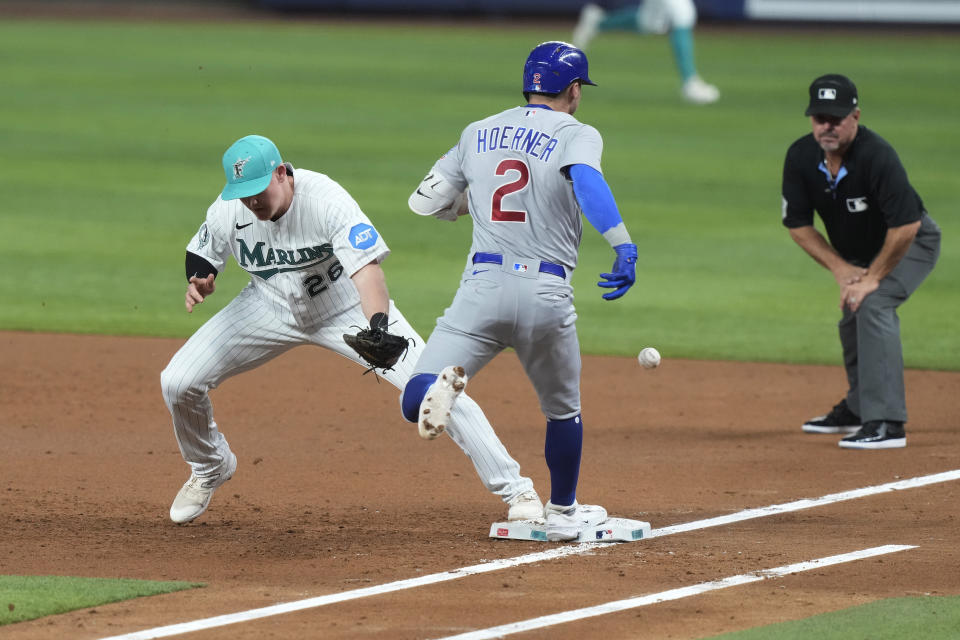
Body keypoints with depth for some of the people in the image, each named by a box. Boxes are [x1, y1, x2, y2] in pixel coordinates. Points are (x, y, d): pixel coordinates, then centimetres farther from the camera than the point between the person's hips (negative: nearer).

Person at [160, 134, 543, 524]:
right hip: (273, 309, 4)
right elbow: (202, 255, 1)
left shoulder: (327, 200, -35)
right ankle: (210, 469, 26)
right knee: (178, 382, -5)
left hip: (348, 308, -4)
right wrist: (198, 282, -24)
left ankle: (515, 489, -4)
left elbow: (367, 268, -46)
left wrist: (378, 329, -63)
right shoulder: (227, 213, -20)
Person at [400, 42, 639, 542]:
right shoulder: (577, 135, 2)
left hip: (481, 286, 1)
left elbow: (425, 201, 18)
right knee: (563, 410, 24)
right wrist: (624, 247, -32)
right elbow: (586, 179, -22)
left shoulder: (479, 134, 15)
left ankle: (441, 385, -39)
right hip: (546, 293, -1)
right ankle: (563, 514, 34)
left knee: (414, 404, -6)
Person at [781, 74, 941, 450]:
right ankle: (858, 408, 44)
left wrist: (873, 278, -27)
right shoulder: (801, 158, -16)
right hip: (858, 253, 7)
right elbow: (798, 225, -6)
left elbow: (906, 226, -34)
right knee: (852, 320, 17)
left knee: (873, 304, -27)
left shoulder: (877, 157, -35)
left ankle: (886, 424, -31)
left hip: (912, 245, -7)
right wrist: (841, 269, -14)